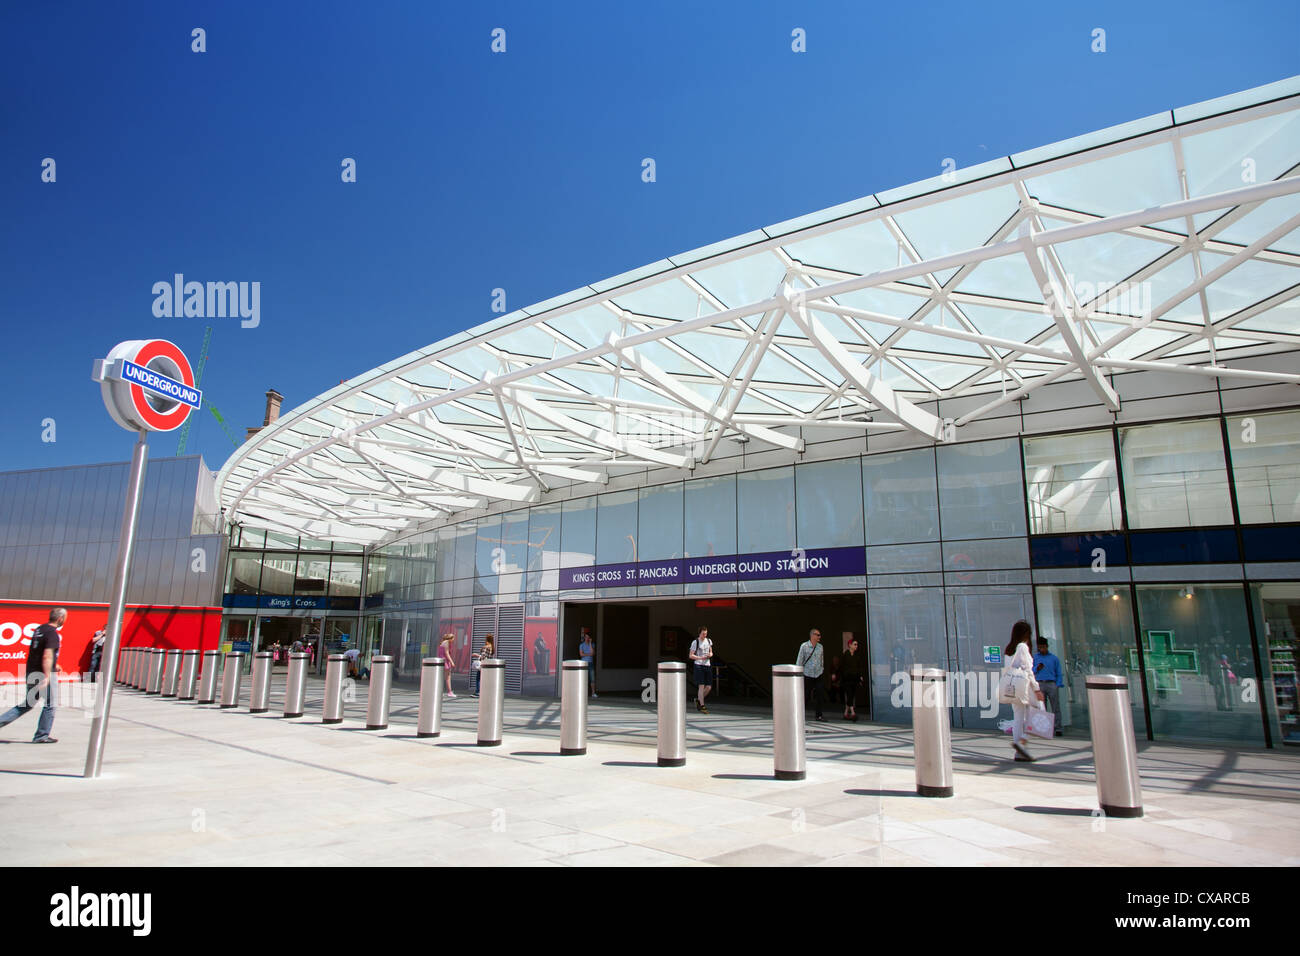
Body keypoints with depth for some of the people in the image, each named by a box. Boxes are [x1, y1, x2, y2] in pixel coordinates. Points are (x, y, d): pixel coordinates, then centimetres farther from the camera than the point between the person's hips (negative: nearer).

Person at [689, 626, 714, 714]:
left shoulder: (708, 641, 12)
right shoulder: (695, 642, -5)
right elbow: (691, 655, -5)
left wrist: (710, 655, -3)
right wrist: (701, 658, -19)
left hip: (708, 665, 6)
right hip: (699, 665, -6)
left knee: (709, 687, 2)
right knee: (701, 686, -9)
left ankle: (698, 700, 23)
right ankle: (702, 706, -2)